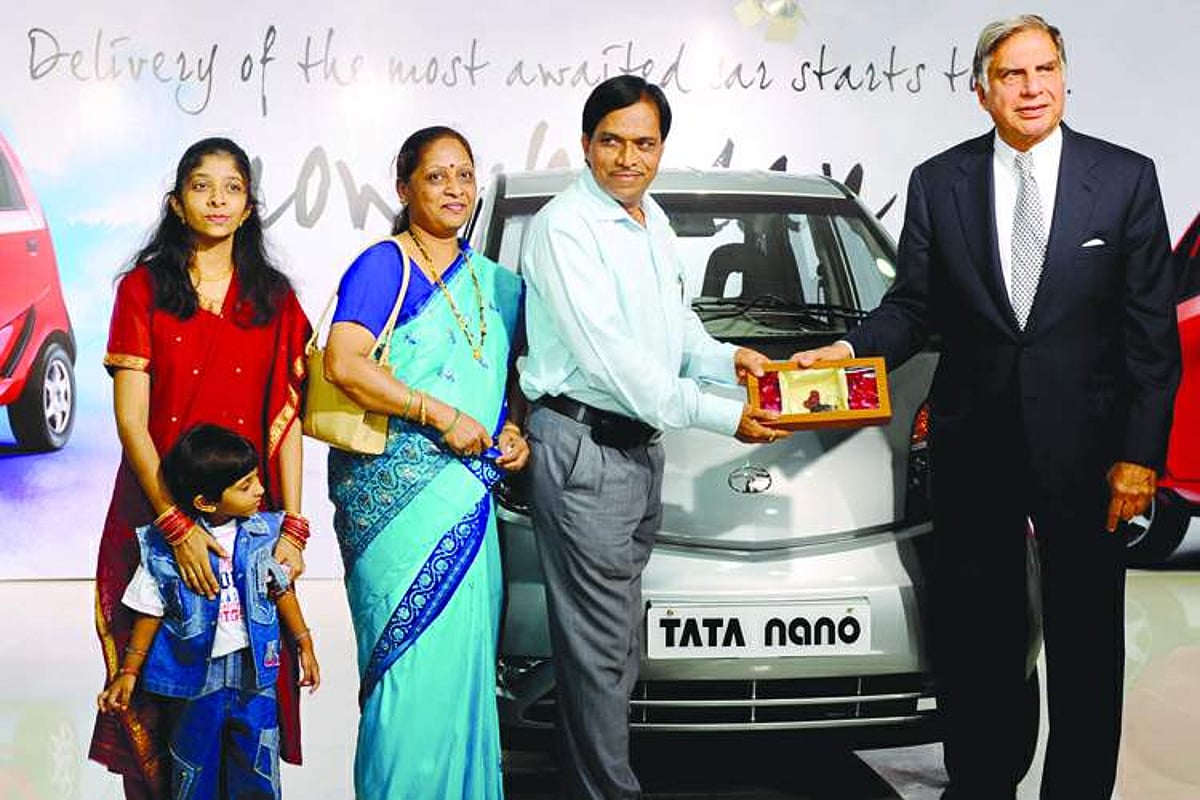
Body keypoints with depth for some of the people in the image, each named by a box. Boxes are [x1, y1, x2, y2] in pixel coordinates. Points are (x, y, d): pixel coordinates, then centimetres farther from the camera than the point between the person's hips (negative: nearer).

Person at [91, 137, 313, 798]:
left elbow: (286, 421, 3)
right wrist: (176, 523, -17)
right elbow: (130, 421, -7)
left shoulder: (274, 299, 8)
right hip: (157, 512, -2)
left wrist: (292, 524, -8)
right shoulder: (143, 289, 0)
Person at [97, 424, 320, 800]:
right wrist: (128, 672, 0)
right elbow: (150, 613, -3)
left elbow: (282, 591, 8)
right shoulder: (166, 547, -12)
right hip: (196, 673, -2)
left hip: (254, 668, 2)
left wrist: (305, 646, 13)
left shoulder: (264, 532, -4)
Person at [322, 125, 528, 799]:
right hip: (397, 490, -6)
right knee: (415, 659, -8)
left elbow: (508, 381, 28)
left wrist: (512, 430, 6)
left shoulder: (496, 284, 18)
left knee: (464, 659, 8)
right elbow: (344, 364, -17)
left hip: (467, 496, 6)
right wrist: (444, 417, -17)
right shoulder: (384, 265, -4)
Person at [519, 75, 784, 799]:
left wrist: (724, 357, 2)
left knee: (620, 635, 15)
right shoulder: (564, 227, -14)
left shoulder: (653, 220, 14)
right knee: (600, 643, -5)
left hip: (642, 443, 9)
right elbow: (609, 357, -21)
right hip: (583, 447, -9)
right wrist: (723, 416, -19)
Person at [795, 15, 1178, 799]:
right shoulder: (938, 183, 1)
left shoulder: (1127, 178, -3)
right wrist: (851, 350, -16)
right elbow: (913, 307, 4)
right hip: (975, 440, 2)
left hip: (1083, 442, -1)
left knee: (1086, 633, 8)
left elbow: (1151, 329, -4)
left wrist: (1140, 452, -8)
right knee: (977, 631, 13)